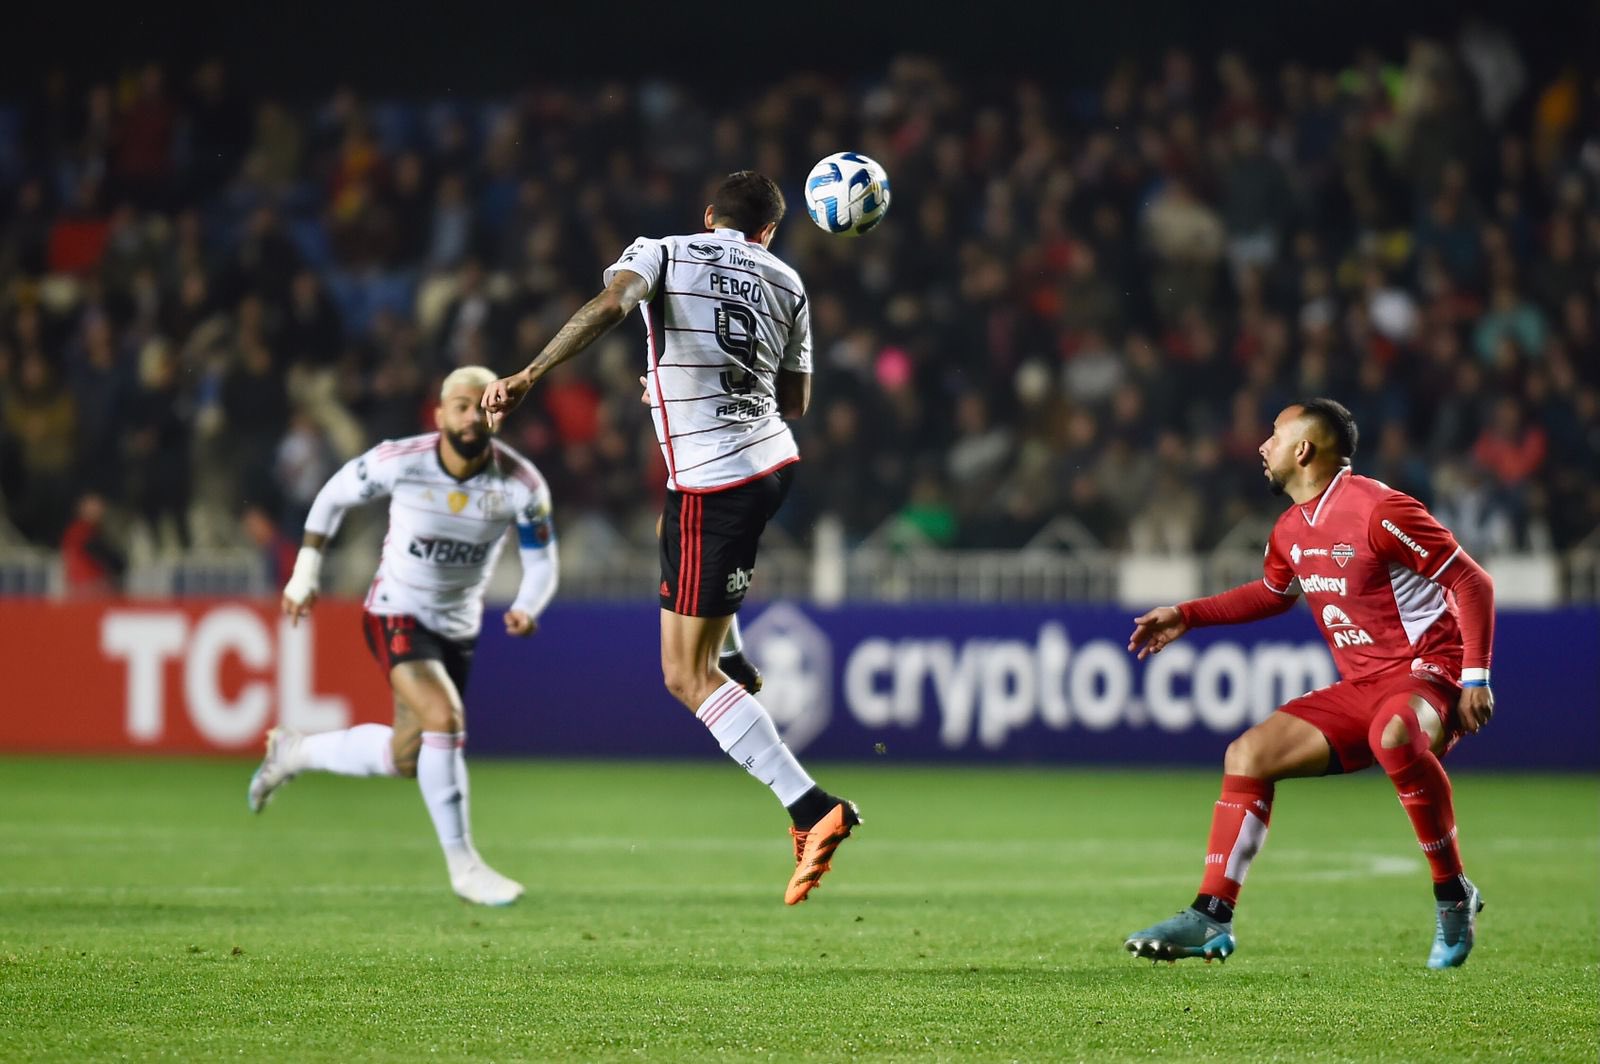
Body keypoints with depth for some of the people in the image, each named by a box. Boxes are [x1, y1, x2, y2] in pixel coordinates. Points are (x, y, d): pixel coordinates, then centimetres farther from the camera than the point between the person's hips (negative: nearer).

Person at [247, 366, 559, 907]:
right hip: (396, 615, -4)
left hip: (458, 628, 5)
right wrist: (304, 575, -3)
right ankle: (462, 864, -17)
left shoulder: (522, 485, -15)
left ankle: (296, 751, 37)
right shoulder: (398, 462, -19)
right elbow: (333, 497, -1)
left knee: (406, 757, 11)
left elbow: (541, 562, -4)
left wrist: (526, 610, -25)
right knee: (445, 717, -27)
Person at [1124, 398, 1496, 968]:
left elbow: (1472, 581, -14)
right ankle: (1211, 918, 0)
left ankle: (1453, 895, -25)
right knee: (1248, 754, -1)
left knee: (1393, 737, -41)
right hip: (1360, 687, 9)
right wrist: (1187, 616, 27)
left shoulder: (1378, 511, -16)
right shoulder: (1291, 531, 10)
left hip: (1426, 673, -9)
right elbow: (1273, 593, 33)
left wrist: (1475, 677, -20)